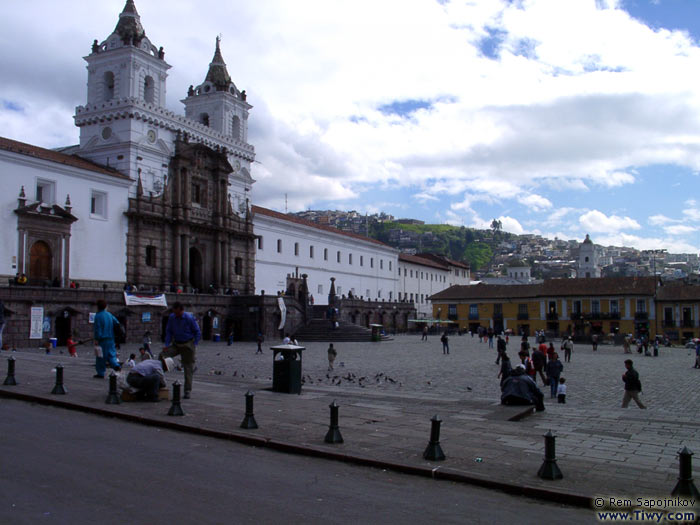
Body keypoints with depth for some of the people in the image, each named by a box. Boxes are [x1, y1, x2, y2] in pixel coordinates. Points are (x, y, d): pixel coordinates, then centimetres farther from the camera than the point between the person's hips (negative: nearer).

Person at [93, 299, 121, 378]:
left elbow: (97, 328, -14)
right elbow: (117, 323, 8)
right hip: (110, 339, 6)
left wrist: (96, 339, -11)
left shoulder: (98, 316, -10)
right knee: (111, 354, 13)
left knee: (100, 357, 3)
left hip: (102, 339, -5)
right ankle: (116, 365, -12)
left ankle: (101, 373, 7)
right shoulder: (109, 315, 8)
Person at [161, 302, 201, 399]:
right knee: (162, 355, -18)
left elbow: (197, 332, -5)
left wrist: (194, 345, -10)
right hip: (176, 344, 4)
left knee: (188, 368, 0)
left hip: (187, 345, -4)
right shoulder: (171, 317, -3)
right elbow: (168, 331, 7)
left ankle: (188, 391, 9)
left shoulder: (189, 318, -14)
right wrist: (167, 345, -2)